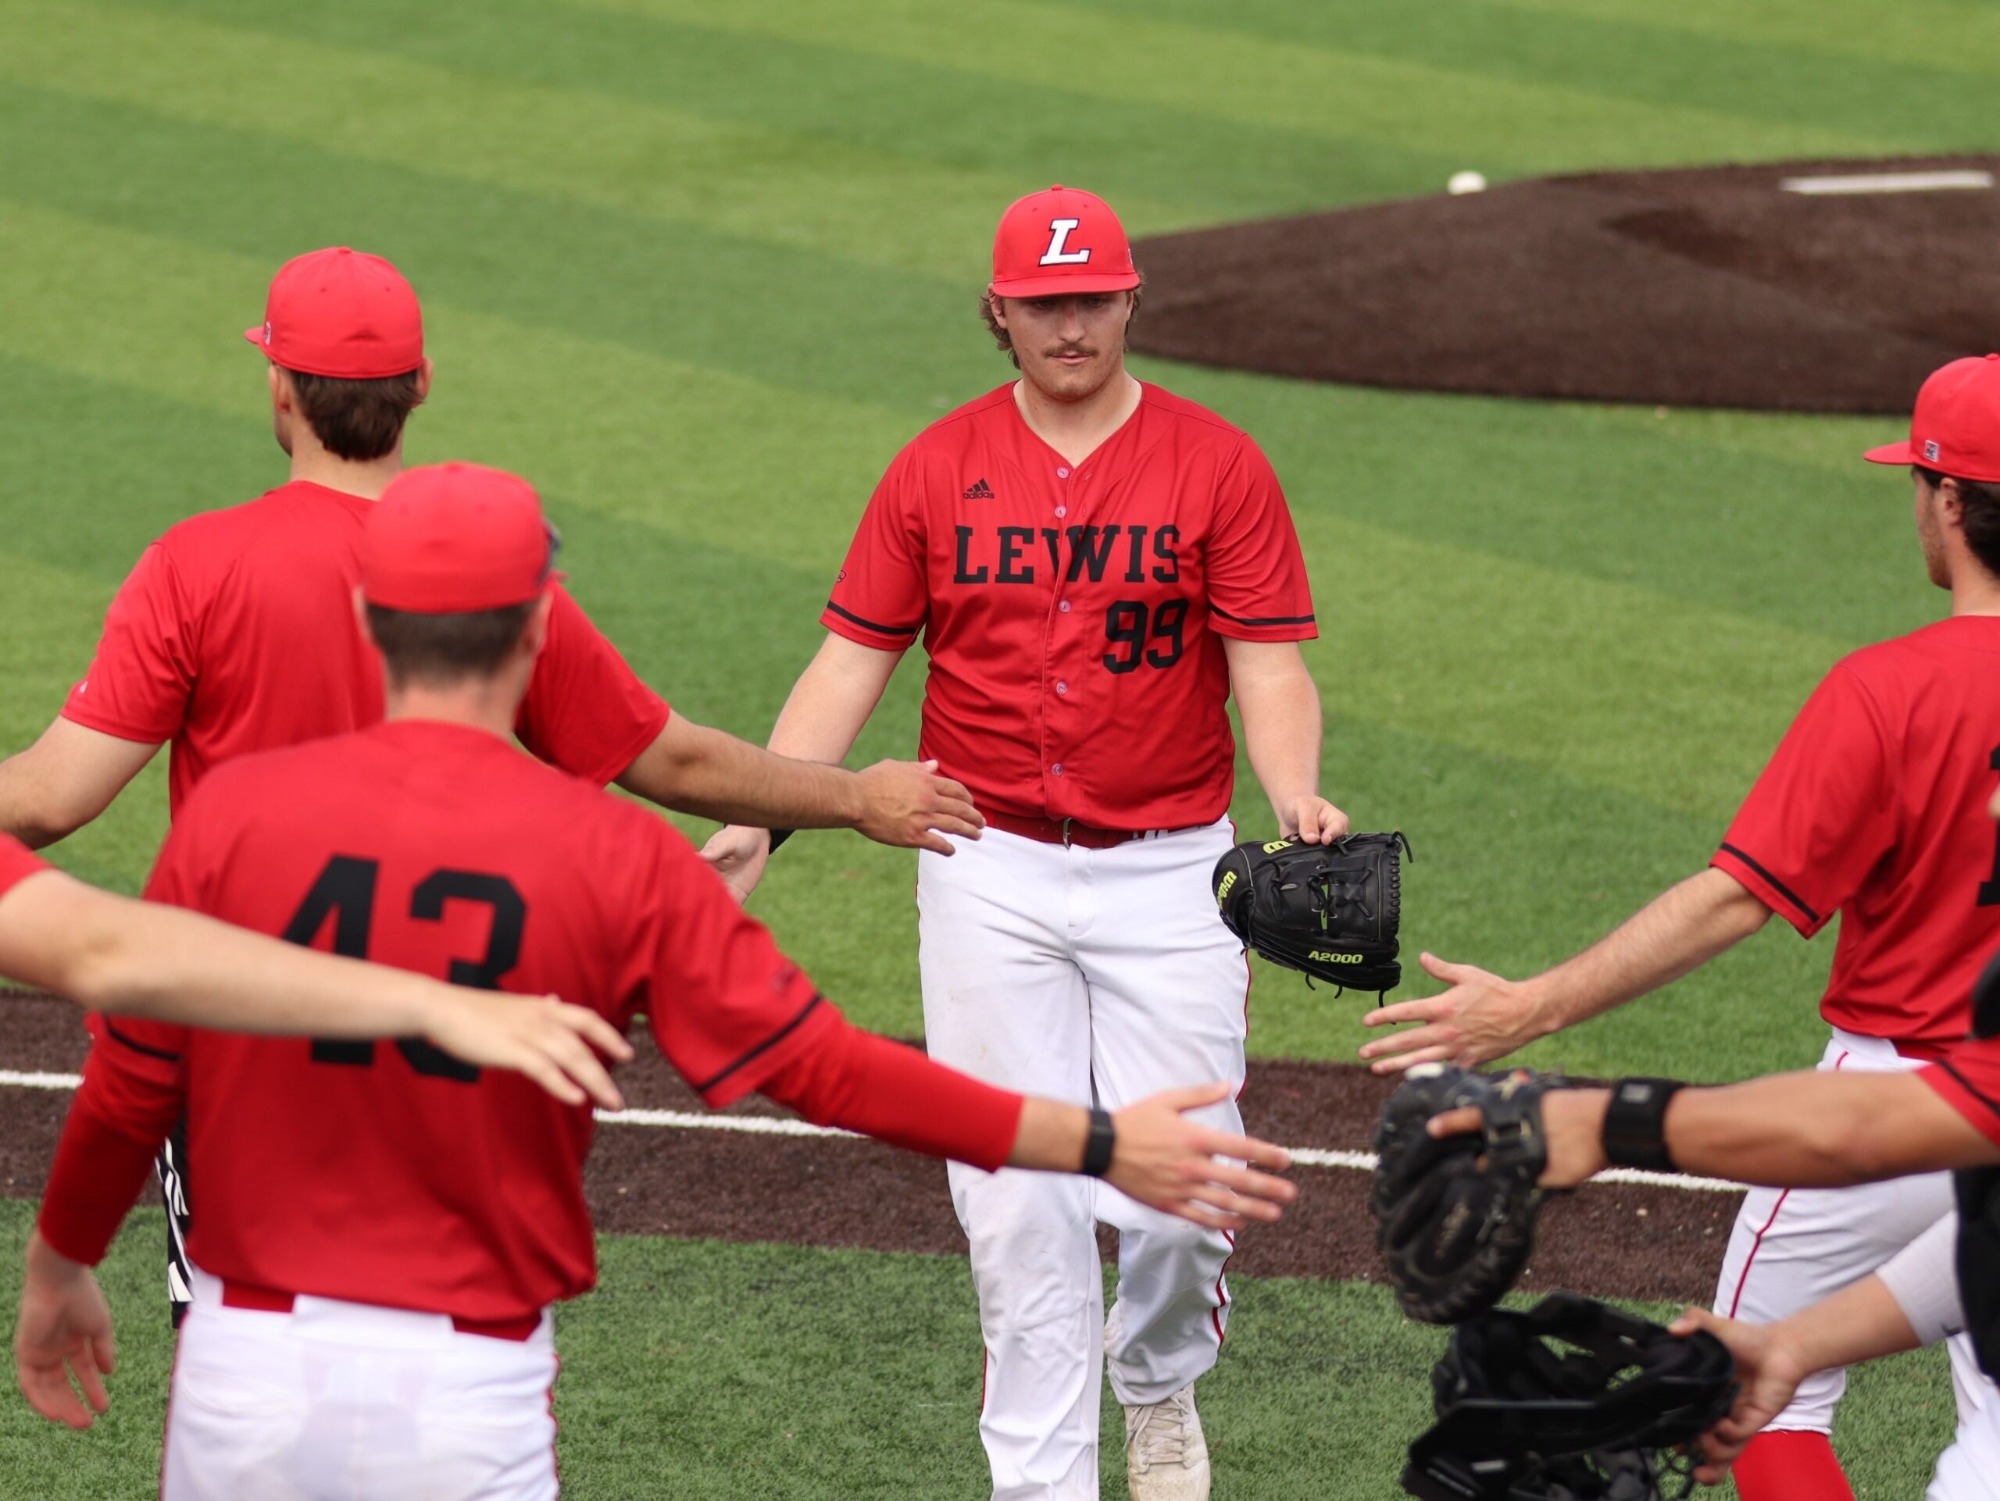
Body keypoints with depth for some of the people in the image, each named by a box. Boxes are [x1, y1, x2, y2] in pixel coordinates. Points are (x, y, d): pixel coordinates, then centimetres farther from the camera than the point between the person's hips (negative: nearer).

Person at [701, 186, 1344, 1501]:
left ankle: (1160, 1379, 29)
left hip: (1168, 867, -1)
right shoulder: (938, 470, 4)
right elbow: (852, 659, 4)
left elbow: (1269, 662, -5)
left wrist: (1295, 798, -25)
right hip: (988, 873, 1)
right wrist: (756, 819, -8)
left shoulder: (1217, 465, -1)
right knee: (1016, 1199, -1)